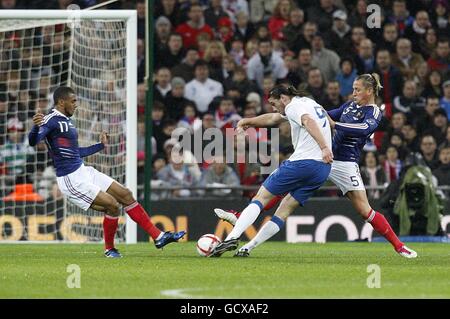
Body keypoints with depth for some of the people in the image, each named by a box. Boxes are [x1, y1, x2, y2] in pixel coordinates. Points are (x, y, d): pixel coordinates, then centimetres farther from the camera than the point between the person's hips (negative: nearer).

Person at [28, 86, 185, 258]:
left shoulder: (66, 121, 15)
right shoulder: (51, 120, -14)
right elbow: (33, 141, -31)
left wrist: (100, 145, 36)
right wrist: (36, 126, -52)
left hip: (83, 171, 10)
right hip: (71, 180, -10)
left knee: (125, 194, 7)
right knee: (112, 205, -14)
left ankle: (158, 236, 11)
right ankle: (109, 249, 8)